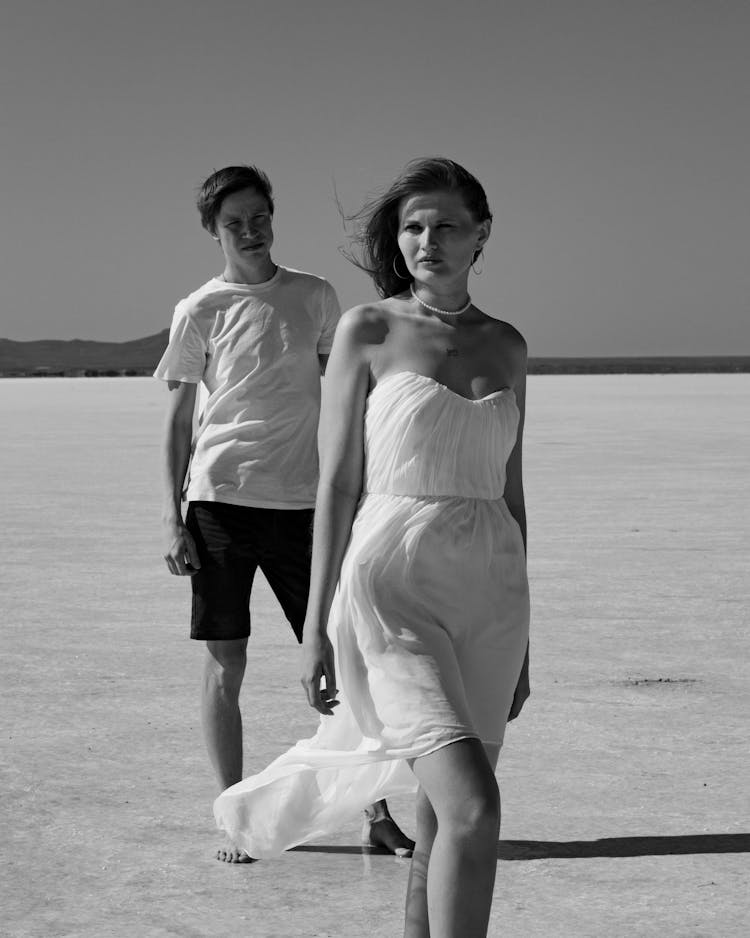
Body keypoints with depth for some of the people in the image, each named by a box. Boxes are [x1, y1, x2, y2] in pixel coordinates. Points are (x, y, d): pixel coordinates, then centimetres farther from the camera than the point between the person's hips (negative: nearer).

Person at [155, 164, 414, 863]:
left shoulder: (315, 296, 10)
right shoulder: (198, 312, 3)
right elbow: (177, 422, 5)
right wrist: (172, 519, -2)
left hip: (299, 499, 2)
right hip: (220, 496, -2)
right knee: (225, 664, 0)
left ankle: (377, 812, 11)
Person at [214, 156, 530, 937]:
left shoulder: (505, 345, 11)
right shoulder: (366, 330, -1)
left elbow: (508, 491, 15)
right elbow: (336, 484, -2)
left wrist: (518, 638, 15)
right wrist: (315, 628, -5)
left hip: (487, 592, 5)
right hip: (391, 586, -5)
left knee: (443, 826, 7)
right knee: (473, 809, -19)